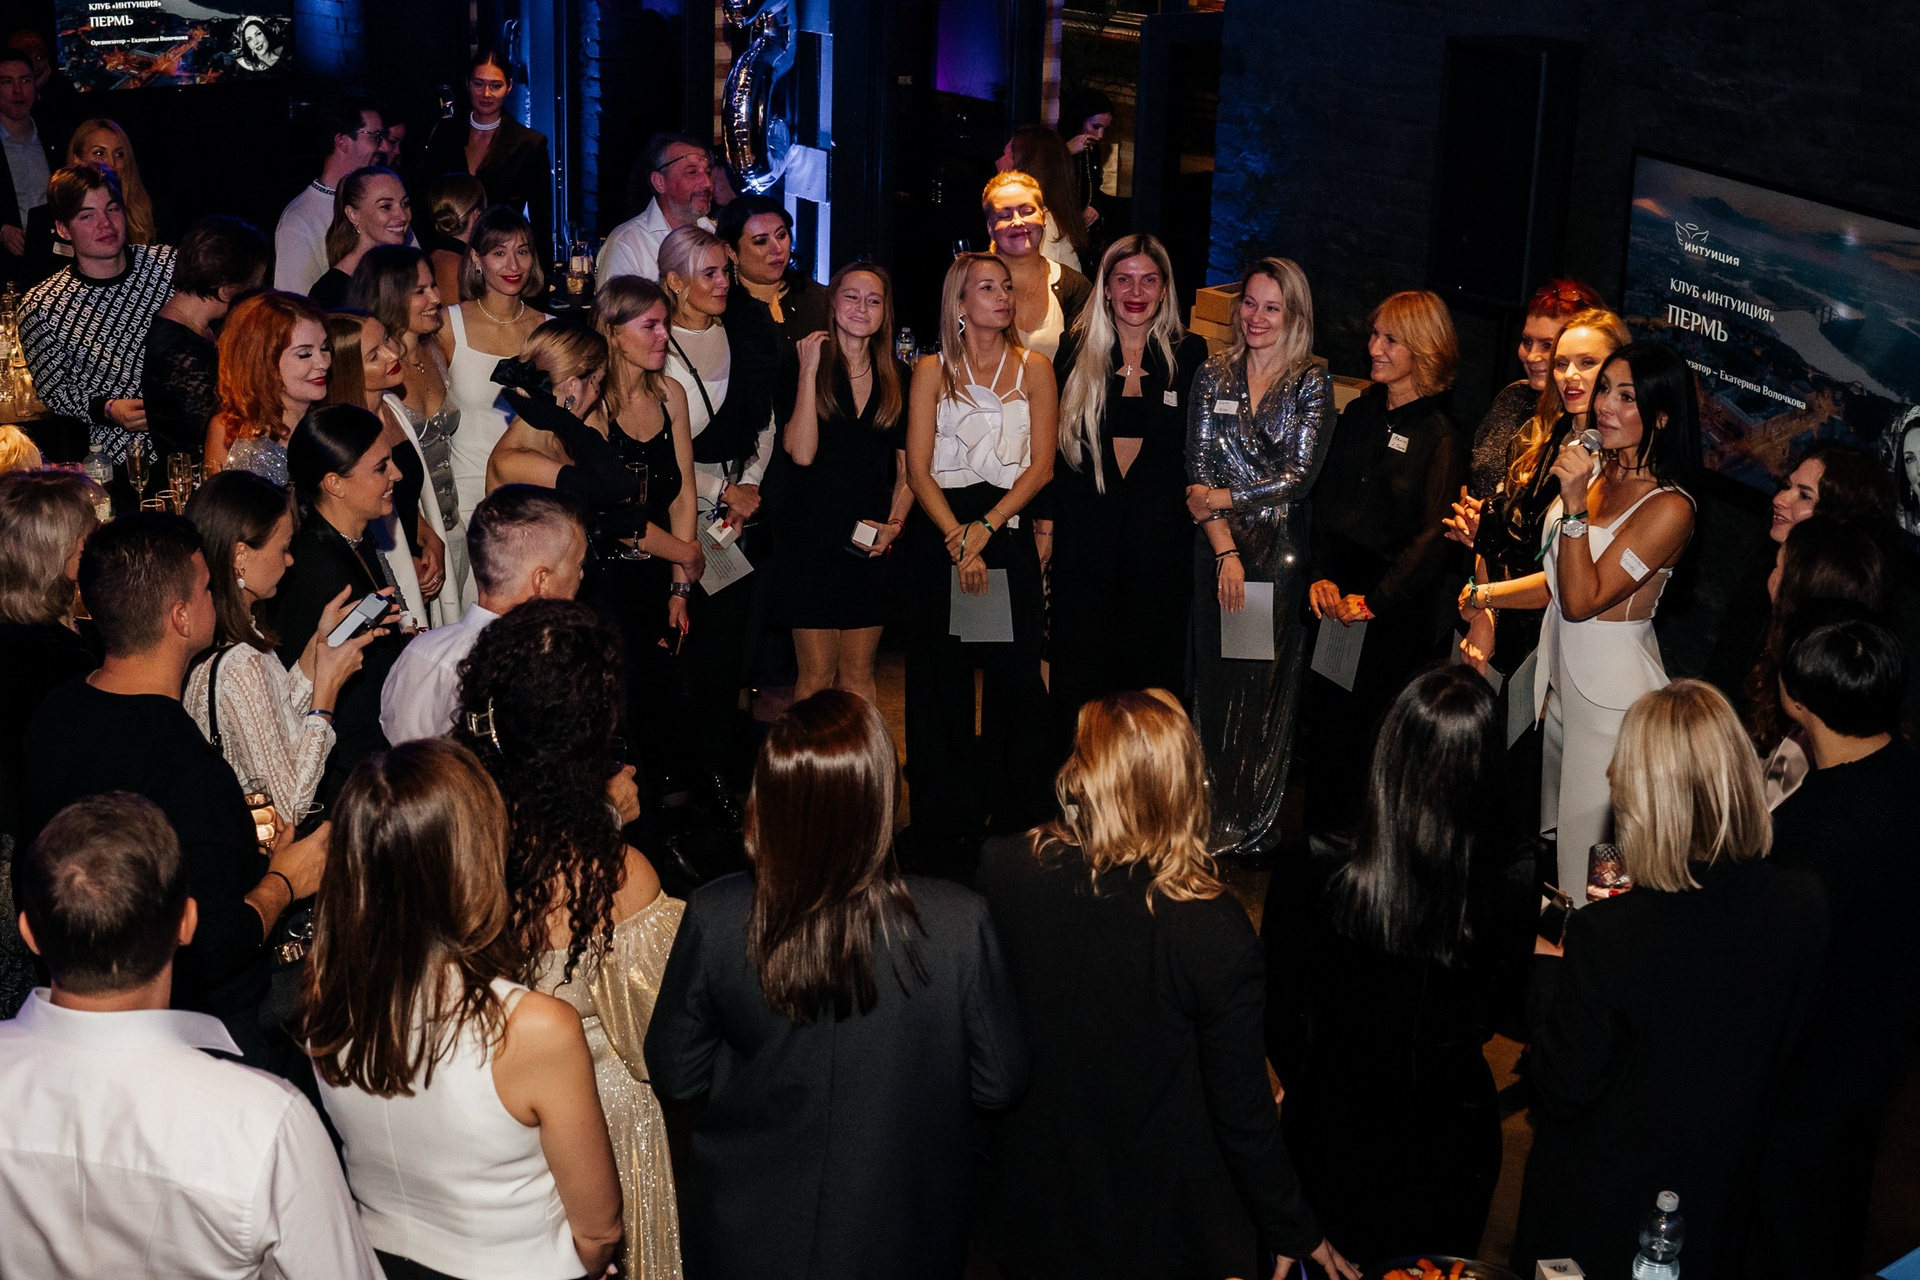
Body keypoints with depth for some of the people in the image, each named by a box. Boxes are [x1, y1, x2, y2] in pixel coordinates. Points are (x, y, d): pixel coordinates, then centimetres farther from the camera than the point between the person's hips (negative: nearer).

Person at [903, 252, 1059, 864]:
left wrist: (985, 528, -11)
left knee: (1013, 675, -1)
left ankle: (1016, 820, 9)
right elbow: (918, 470, -2)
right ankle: (948, 821, 12)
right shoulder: (932, 371, 4)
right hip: (939, 533, 0)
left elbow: (1040, 465, 0)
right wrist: (958, 539, -14)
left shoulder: (1034, 369, 7)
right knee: (943, 679, 3)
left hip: (1008, 531, 0)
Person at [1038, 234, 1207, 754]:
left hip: (1162, 535, 0)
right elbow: (1052, 443, 6)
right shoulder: (1077, 350, 3)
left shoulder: (1190, 355, 3)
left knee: (1151, 672, 6)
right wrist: (1044, 524, 1)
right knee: (1079, 672, 3)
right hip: (1084, 532, 0)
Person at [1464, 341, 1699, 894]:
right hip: (1561, 674, 8)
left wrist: (1575, 505, -27)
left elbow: (1583, 600, -22)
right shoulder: (1595, 471, 5)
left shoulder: (1668, 509, -18)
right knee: (1550, 835, 17)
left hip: (1614, 690, -8)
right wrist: (1487, 593, 7)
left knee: (1585, 858, 2)